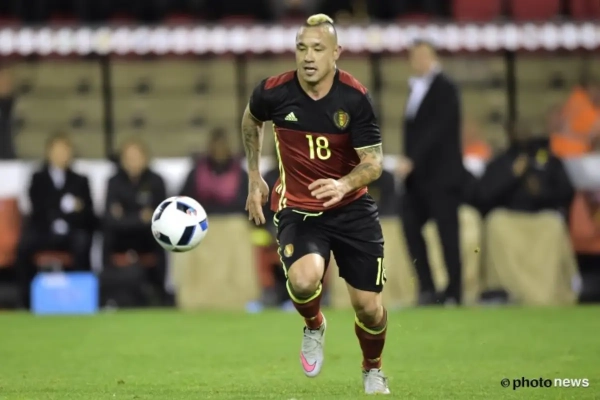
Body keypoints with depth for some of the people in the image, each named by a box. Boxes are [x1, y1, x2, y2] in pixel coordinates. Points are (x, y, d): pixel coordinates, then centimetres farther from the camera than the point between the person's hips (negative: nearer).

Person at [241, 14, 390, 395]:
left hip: (352, 207, 1)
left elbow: (374, 162, -15)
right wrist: (254, 178, 15)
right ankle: (314, 327, 7)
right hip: (297, 209, -1)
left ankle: (374, 371, 34)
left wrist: (344, 185, -36)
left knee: (368, 305, 0)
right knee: (303, 281, -30)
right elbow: (251, 120, 12)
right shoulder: (274, 92, -13)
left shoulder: (355, 98, -16)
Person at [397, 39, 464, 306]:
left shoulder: (444, 88, -8)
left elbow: (438, 129, -18)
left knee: (447, 233, -4)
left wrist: (412, 160, -22)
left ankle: (453, 293, 1)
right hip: (418, 175, 8)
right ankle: (426, 288, 8)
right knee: (410, 224, 2)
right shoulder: (417, 87, 15)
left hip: (441, 174, -8)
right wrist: (409, 163, 6)